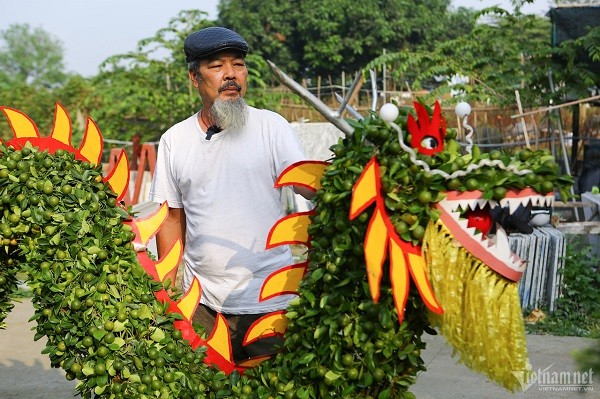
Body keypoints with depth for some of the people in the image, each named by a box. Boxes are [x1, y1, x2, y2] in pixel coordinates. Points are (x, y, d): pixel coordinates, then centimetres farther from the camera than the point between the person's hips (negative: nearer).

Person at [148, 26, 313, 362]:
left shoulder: (270, 126, -2)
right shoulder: (175, 140, 5)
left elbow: (310, 185, -14)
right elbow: (172, 218, 11)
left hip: (271, 300, -2)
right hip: (203, 305, 2)